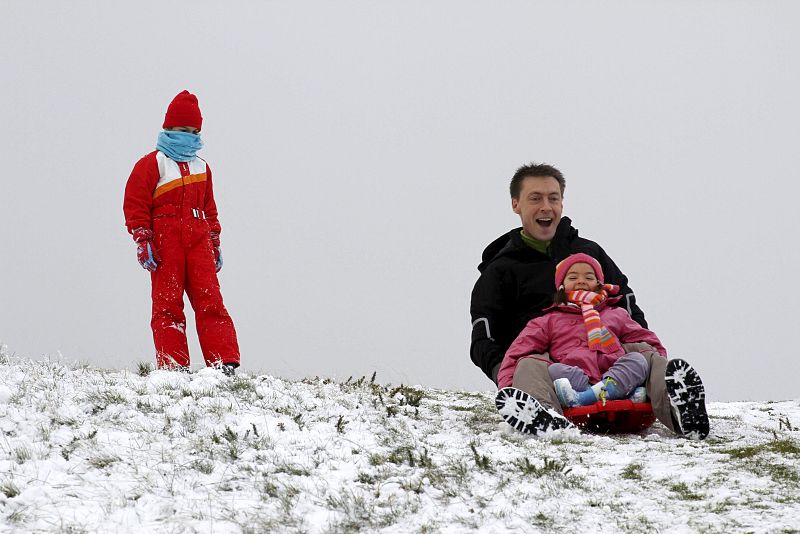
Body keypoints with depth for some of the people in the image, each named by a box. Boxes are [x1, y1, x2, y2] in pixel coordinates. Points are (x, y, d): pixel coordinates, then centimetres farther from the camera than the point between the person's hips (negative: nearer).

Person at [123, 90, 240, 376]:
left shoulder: (201, 167, 21)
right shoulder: (152, 164, 3)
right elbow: (135, 205, -2)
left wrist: (214, 243, 23)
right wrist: (143, 242, -9)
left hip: (198, 241, 4)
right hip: (165, 244, -4)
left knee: (210, 300, -4)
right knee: (168, 304, -5)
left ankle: (224, 363, -8)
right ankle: (173, 365, -5)